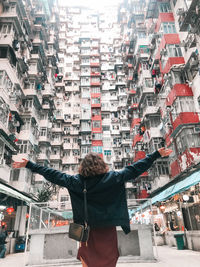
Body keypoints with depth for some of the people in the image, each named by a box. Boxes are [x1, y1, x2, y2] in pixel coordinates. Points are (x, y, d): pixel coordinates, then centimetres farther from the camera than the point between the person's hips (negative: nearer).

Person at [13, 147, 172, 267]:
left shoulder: (77, 181, -6)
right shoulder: (113, 178, -8)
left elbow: (53, 175, -2)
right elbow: (135, 169, -7)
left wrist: (29, 165, 6)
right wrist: (157, 155, 0)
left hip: (88, 227, 1)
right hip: (108, 227, 0)